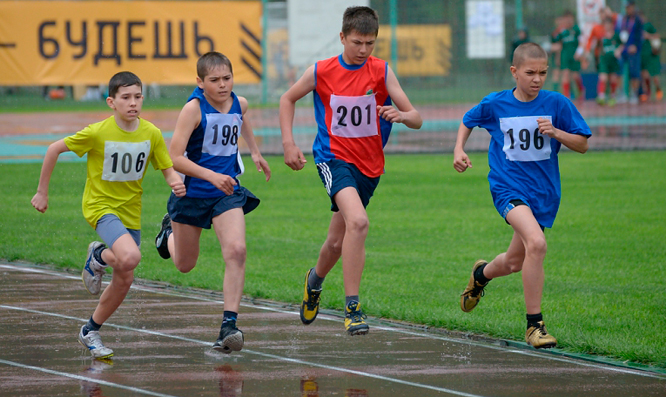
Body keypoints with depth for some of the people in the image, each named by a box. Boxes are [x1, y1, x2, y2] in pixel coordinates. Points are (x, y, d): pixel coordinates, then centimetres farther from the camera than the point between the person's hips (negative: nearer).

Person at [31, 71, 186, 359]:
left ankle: (90, 331, 28)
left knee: (124, 281, 7)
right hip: (100, 206, -5)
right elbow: (54, 149, -6)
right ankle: (98, 257, 3)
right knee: (130, 257, -32)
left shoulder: (151, 134, -6)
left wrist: (176, 183, -22)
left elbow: (169, 170, 2)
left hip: (130, 213, 5)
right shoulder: (97, 133, -17)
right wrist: (42, 192, -2)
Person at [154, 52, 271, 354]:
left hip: (227, 192, 3)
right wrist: (211, 176, -35)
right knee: (185, 264, 16)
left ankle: (229, 325, -22)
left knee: (236, 252, -21)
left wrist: (255, 153, 34)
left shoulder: (239, 104, -2)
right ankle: (169, 232, 52)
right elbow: (174, 157, -25)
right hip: (192, 192, -3)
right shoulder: (193, 109, -19)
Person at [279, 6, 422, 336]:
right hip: (335, 158, -3)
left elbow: (416, 119, -8)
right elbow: (288, 99, 12)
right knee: (358, 221, -29)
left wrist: (403, 115, -32)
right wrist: (288, 143, 1)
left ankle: (315, 280, 50)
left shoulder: (381, 72, -6)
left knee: (338, 242, 16)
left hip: (370, 165, 3)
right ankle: (352, 309, -28)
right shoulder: (321, 73, -6)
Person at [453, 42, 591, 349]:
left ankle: (482, 273, 53)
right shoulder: (495, 104, -3)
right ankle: (534, 325, -21)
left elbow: (582, 145, 0)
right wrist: (459, 149, 2)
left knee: (514, 262, 15)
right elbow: (468, 121, 17)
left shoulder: (557, 104, -4)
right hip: (507, 186, -3)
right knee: (536, 243, -28)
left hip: (543, 192, 3)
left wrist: (555, 132, -17)